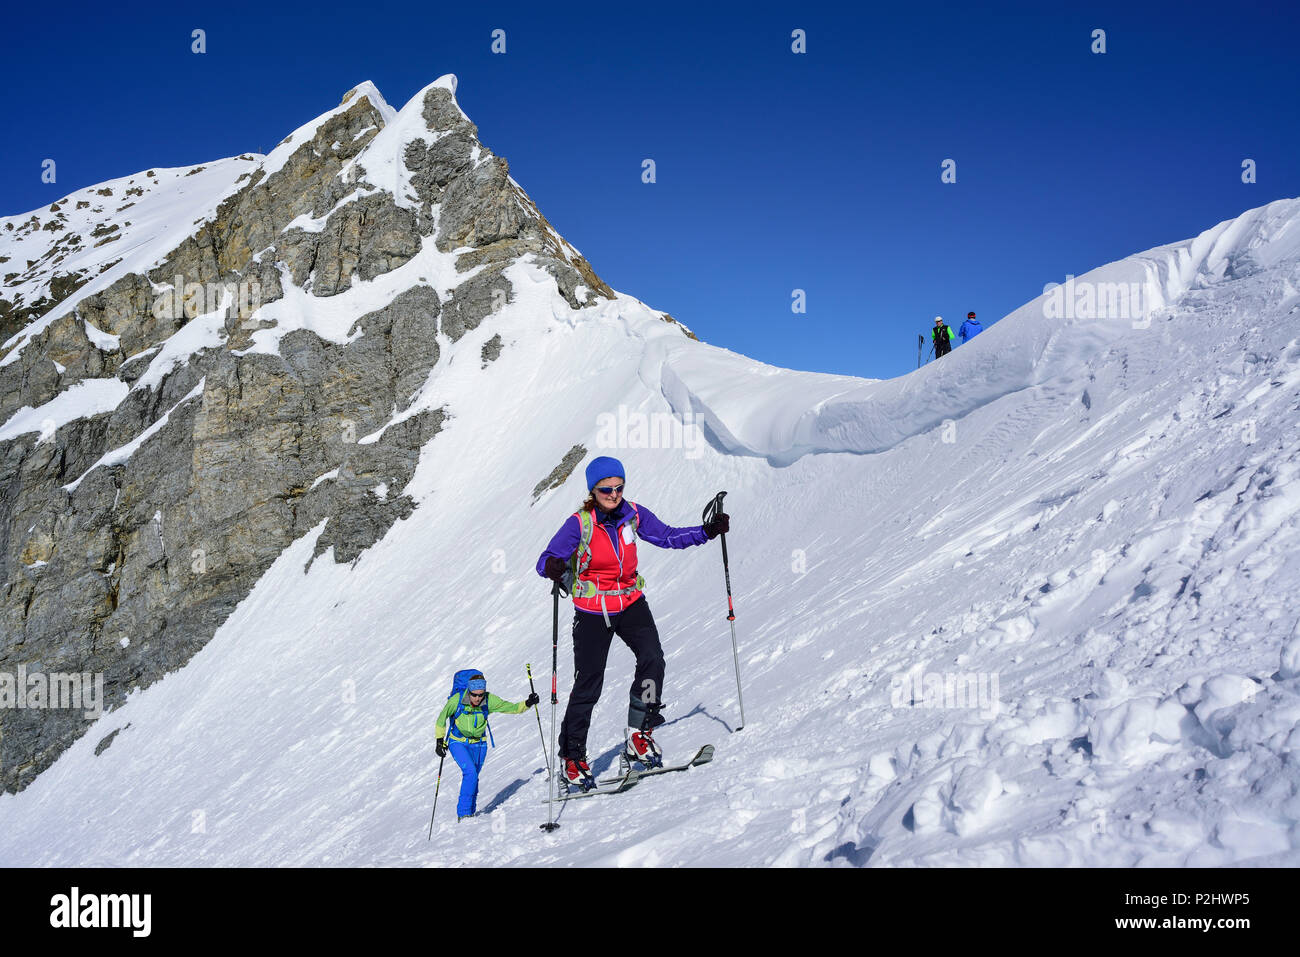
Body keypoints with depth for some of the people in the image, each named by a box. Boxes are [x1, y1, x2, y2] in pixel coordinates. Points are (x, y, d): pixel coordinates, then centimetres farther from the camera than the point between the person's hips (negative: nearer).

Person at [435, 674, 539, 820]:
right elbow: (442, 718, -8)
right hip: (458, 743, -3)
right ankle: (463, 813, -12)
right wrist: (440, 741, -9)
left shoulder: (489, 701, -17)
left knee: (473, 778, 9)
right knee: (470, 773, -21)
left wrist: (528, 703, -31)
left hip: (479, 744, 3)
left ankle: (470, 811, 29)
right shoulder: (457, 700, -22)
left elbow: (512, 708, -15)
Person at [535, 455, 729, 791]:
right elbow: (546, 560, -20)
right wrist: (553, 567, -44)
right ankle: (572, 758, 18)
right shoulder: (579, 524, -15)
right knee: (588, 685, 0)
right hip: (592, 611, -3)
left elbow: (667, 536, 7)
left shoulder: (633, 514, -3)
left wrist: (707, 531, -3)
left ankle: (638, 736, -5)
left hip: (630, 603, 3)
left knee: (652, 659, -20)